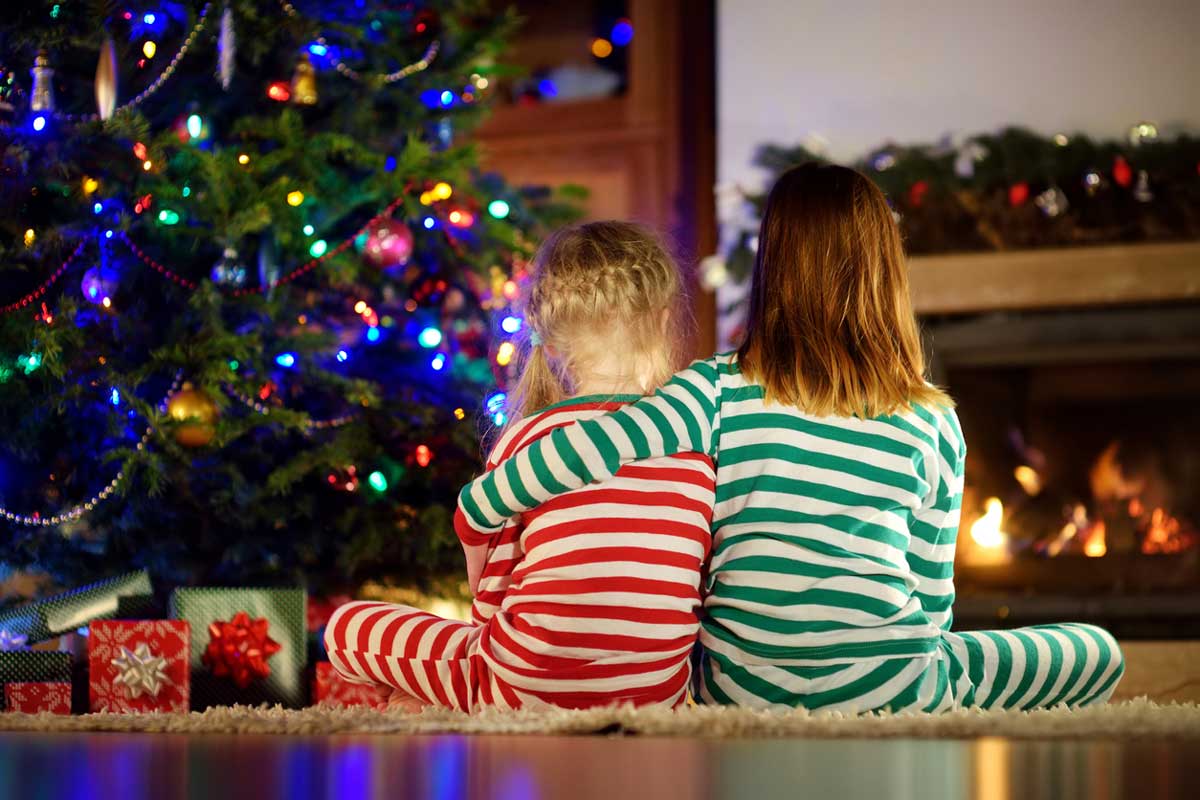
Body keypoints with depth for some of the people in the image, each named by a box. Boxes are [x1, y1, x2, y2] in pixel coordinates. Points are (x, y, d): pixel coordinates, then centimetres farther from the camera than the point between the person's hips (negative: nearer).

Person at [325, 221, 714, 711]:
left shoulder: (526, 439, -8)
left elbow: (489, 599, -3)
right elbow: (701, 590, 7)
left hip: (527, 691, -3)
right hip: (659, 695, 3)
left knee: (345, 627, 15)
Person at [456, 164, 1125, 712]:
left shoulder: (720, 393, -5)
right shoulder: (933, 422, -2)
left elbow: (588, 447, -18)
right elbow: (932, 598, 3)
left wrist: (478, 506, -4)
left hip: (743, 694, 1)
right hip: (889, 698, -1)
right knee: (1101, 653, 17)